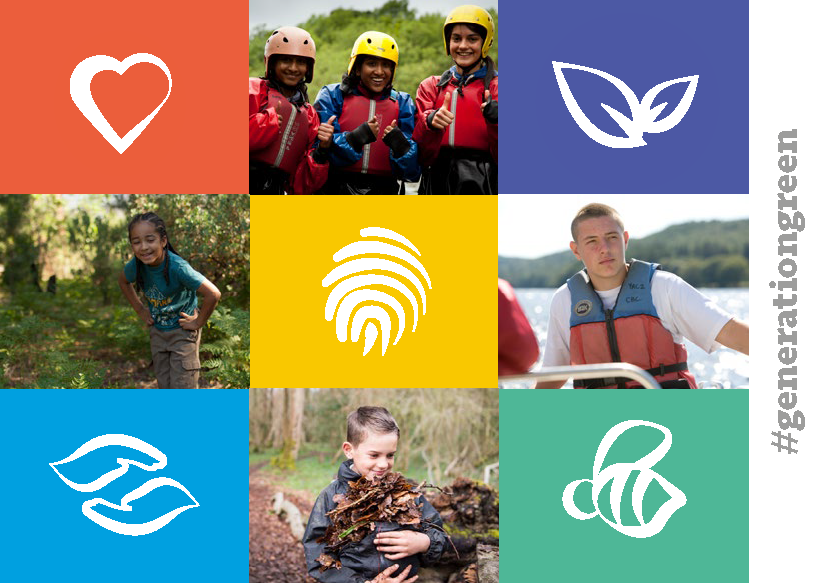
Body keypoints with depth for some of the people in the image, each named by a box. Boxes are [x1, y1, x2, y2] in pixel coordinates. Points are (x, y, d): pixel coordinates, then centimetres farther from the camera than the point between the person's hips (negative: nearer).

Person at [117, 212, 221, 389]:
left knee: (183, 387, -4)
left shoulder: (177, 267, -31)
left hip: (183, 331, -5)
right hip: (158, 332, 6)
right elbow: (123, 282, 11)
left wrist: (198, 322, -21)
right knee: (165, 386, 15)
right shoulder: (136, 265, -14)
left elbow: (213, 294, -34)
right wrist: (140, 310, 6)